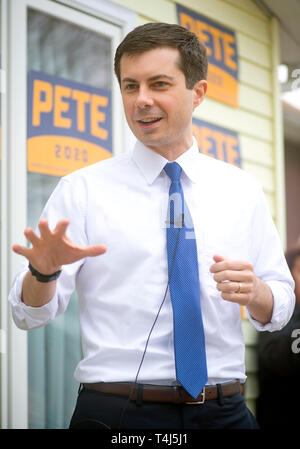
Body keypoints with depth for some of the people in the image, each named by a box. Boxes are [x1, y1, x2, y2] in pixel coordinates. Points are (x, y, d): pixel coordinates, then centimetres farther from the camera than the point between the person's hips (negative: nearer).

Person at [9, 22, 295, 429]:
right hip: (115, 413, -2)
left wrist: (254, 290, -14)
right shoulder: (83, 190, -2)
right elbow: (30, 314, -5)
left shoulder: (242, 191, 6)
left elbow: (280, 310, 8)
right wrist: (43, 270, -27)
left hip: (224, 412, 3)